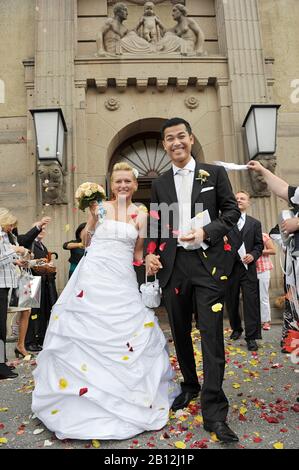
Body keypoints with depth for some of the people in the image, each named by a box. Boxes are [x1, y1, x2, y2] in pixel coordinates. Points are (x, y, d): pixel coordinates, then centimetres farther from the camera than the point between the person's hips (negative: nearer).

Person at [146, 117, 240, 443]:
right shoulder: (159, 183, 13)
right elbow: (156, 226, 14)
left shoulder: (215, 173, 6)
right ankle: (190, 386, 36)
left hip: (208, 262, -3)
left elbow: (232, 211, 2)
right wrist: (150, 253, -3)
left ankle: (214, 411, 7)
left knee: (211, 334, -4)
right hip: (173, 265, 4)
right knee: (180, 332, 15)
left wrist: (207, 232, -15)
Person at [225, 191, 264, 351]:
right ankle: (236, 329, 31)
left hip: (248, 267, 0)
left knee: (251, 302, -4)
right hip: (230, 267, 0)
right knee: (231, 301, 11)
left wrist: (253, 255, -8)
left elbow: (259, 245, 9)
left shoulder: (255, 223, 12)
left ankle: (251, 336, 2)